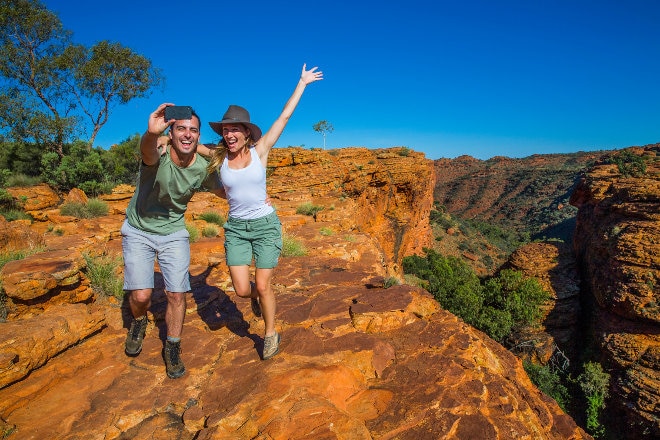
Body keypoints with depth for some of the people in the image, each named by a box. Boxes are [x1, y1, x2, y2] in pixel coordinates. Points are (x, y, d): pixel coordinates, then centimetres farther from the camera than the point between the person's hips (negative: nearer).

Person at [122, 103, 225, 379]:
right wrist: (151, 133, -75)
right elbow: (148, 151, -51)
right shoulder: (158, 154, -25)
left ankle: (172, 349, 22)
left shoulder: (203, 168, -13)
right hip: (138, 230, -2)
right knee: (141, 295, -8)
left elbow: (225, 191, 5)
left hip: (174, 233, 2)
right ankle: (139, 322, 29)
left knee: (177, 294, -2)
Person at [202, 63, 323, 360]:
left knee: (263, 286, 2)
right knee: (242, 290, 0)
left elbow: (285, 116, -2)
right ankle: (256, 295, 39)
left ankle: (270, 335, 27)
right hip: (235, 227, 3)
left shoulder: (260, 150, -6)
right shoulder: (219, 156, -1)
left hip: (266, 224, -2)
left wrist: (302, 82, 4)